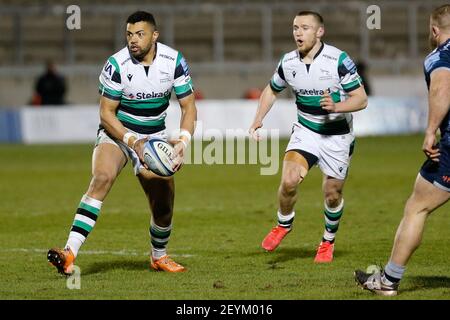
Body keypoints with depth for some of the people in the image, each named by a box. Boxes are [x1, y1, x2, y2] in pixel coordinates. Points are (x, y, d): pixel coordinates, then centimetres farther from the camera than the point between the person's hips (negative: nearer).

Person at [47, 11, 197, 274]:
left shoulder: (174, 61, -11)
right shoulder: (117, 65, -19)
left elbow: (189, 107, -4)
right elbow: (106, 113, -14)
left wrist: (184, 141, -22)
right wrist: (133, 142, -26)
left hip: (155, 138, 3)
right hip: (117, 132, -3)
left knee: (164, 206, 4)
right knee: (102, 178, -31)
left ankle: (159, 257, 37)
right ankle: (70, 253, -41)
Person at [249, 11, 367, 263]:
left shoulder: (339, 60, -19)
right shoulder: (288, 62, -5)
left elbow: (361, 99, -15)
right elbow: (272, 90, 15)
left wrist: (336, 106, -33)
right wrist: (258, 120, 2)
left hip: (338, 137, -2)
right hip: (305, 131, 2)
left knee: (333, 195, 6)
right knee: (289, 181, -19)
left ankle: (328, 241, 33)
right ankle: (284, 225, 10)